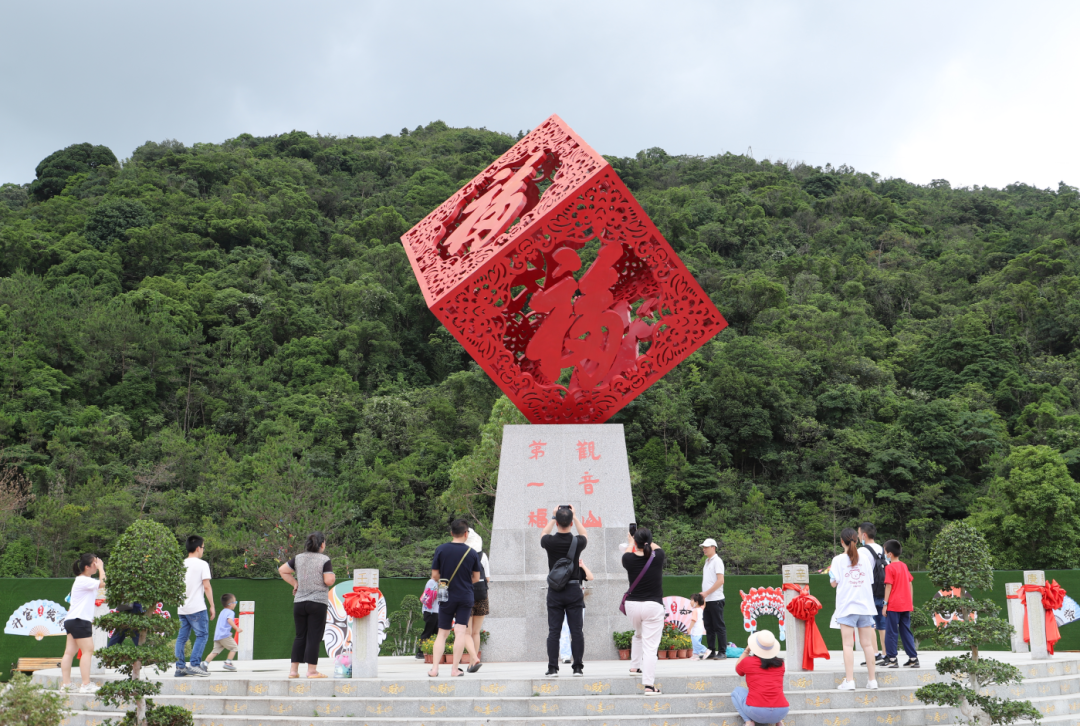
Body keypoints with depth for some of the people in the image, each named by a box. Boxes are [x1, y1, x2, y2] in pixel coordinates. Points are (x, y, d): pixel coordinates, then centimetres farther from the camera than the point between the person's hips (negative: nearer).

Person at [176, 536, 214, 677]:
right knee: (202, 635, 0)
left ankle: (180, 667, 6)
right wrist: (212, 606, -4)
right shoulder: (202, 564, -6)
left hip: (182, 608, 6)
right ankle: (195, 665, -9)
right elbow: (207, 587, -9)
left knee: (182, 637, 8)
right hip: (197, 607, -6)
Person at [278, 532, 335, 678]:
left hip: (299, 603, 5)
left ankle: (293, 669, 13)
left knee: (300, 636, 13)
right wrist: (333, 576, 7)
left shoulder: (298, 558, 8)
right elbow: (329, 581, -14)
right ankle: (312, 670, -1)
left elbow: (282, 570, 15)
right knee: (314, 637, -1)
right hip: (318, 602, -5)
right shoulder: (324, 560, -8)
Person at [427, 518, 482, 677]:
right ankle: (455, 669, -4)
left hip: (447, 597, 1)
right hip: (466, 597, 0)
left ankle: (434, 668, 1)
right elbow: (476, 578, 6)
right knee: (461, 632, 0)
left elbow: (434, 576, -1)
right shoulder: (472, 553, -2)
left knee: (442, 633, 8)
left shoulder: (441, 549, -4)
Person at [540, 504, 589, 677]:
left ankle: (552, 668, 1)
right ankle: (578, 667, 3)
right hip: (574, 591, 0)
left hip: (555, 592, 0)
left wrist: (553, 517, 22)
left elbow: (543, 535, 18)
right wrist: (575, 517, 21)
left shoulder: (550, 542, -8)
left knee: (554, 631, 2)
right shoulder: (577, 542, -7)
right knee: (576, 631, 3)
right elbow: (585, 535, 19)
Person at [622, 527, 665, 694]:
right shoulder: (658, 557, -7)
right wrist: (646, 541, 36)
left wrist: (630, 543, 39)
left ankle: (634, 667, 37)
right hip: (653, 606, -3)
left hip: (633, 604, 3)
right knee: (650, 646, -4)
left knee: (638, 635, 31)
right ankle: (649, 684, -9)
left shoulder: (629, 559, -6)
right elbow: (656, 547, 17)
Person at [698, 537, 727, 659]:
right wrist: (703, 594, 10)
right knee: (709, 627, 9)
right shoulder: (707, 561, 18)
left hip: (715, 599, -8)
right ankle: (711, 651, 13)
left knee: (719, 626, -5)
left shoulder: (717, 561, -7)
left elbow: (720, 580, -16)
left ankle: (722, 652, -2)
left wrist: (707, 592, -16)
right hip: (707, 600, 8)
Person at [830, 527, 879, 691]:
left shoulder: (838, 560, -3)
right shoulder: (865, 559, 7)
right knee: (867, 644, 8)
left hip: (847, 606, -3)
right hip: (865, 605, 3)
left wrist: (830, 572, 13)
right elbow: (870, 581, 8)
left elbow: (834, 583, -4)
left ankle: (849, 681, -9)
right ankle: (872, 680, 11)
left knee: (848, 644, -4)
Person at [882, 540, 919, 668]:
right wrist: (910, 602, 18)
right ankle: (913, 658, 8)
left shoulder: (890, 568, -10)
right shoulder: (904, 566, 11)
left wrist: (885, 603, -11)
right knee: (906, 631, 10)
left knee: (891, 632, -1)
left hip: (893, 605, -7)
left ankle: (892, 659, -1)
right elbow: (909, 584, 13)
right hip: (906, 604, 7)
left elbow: (888, 586, -13)